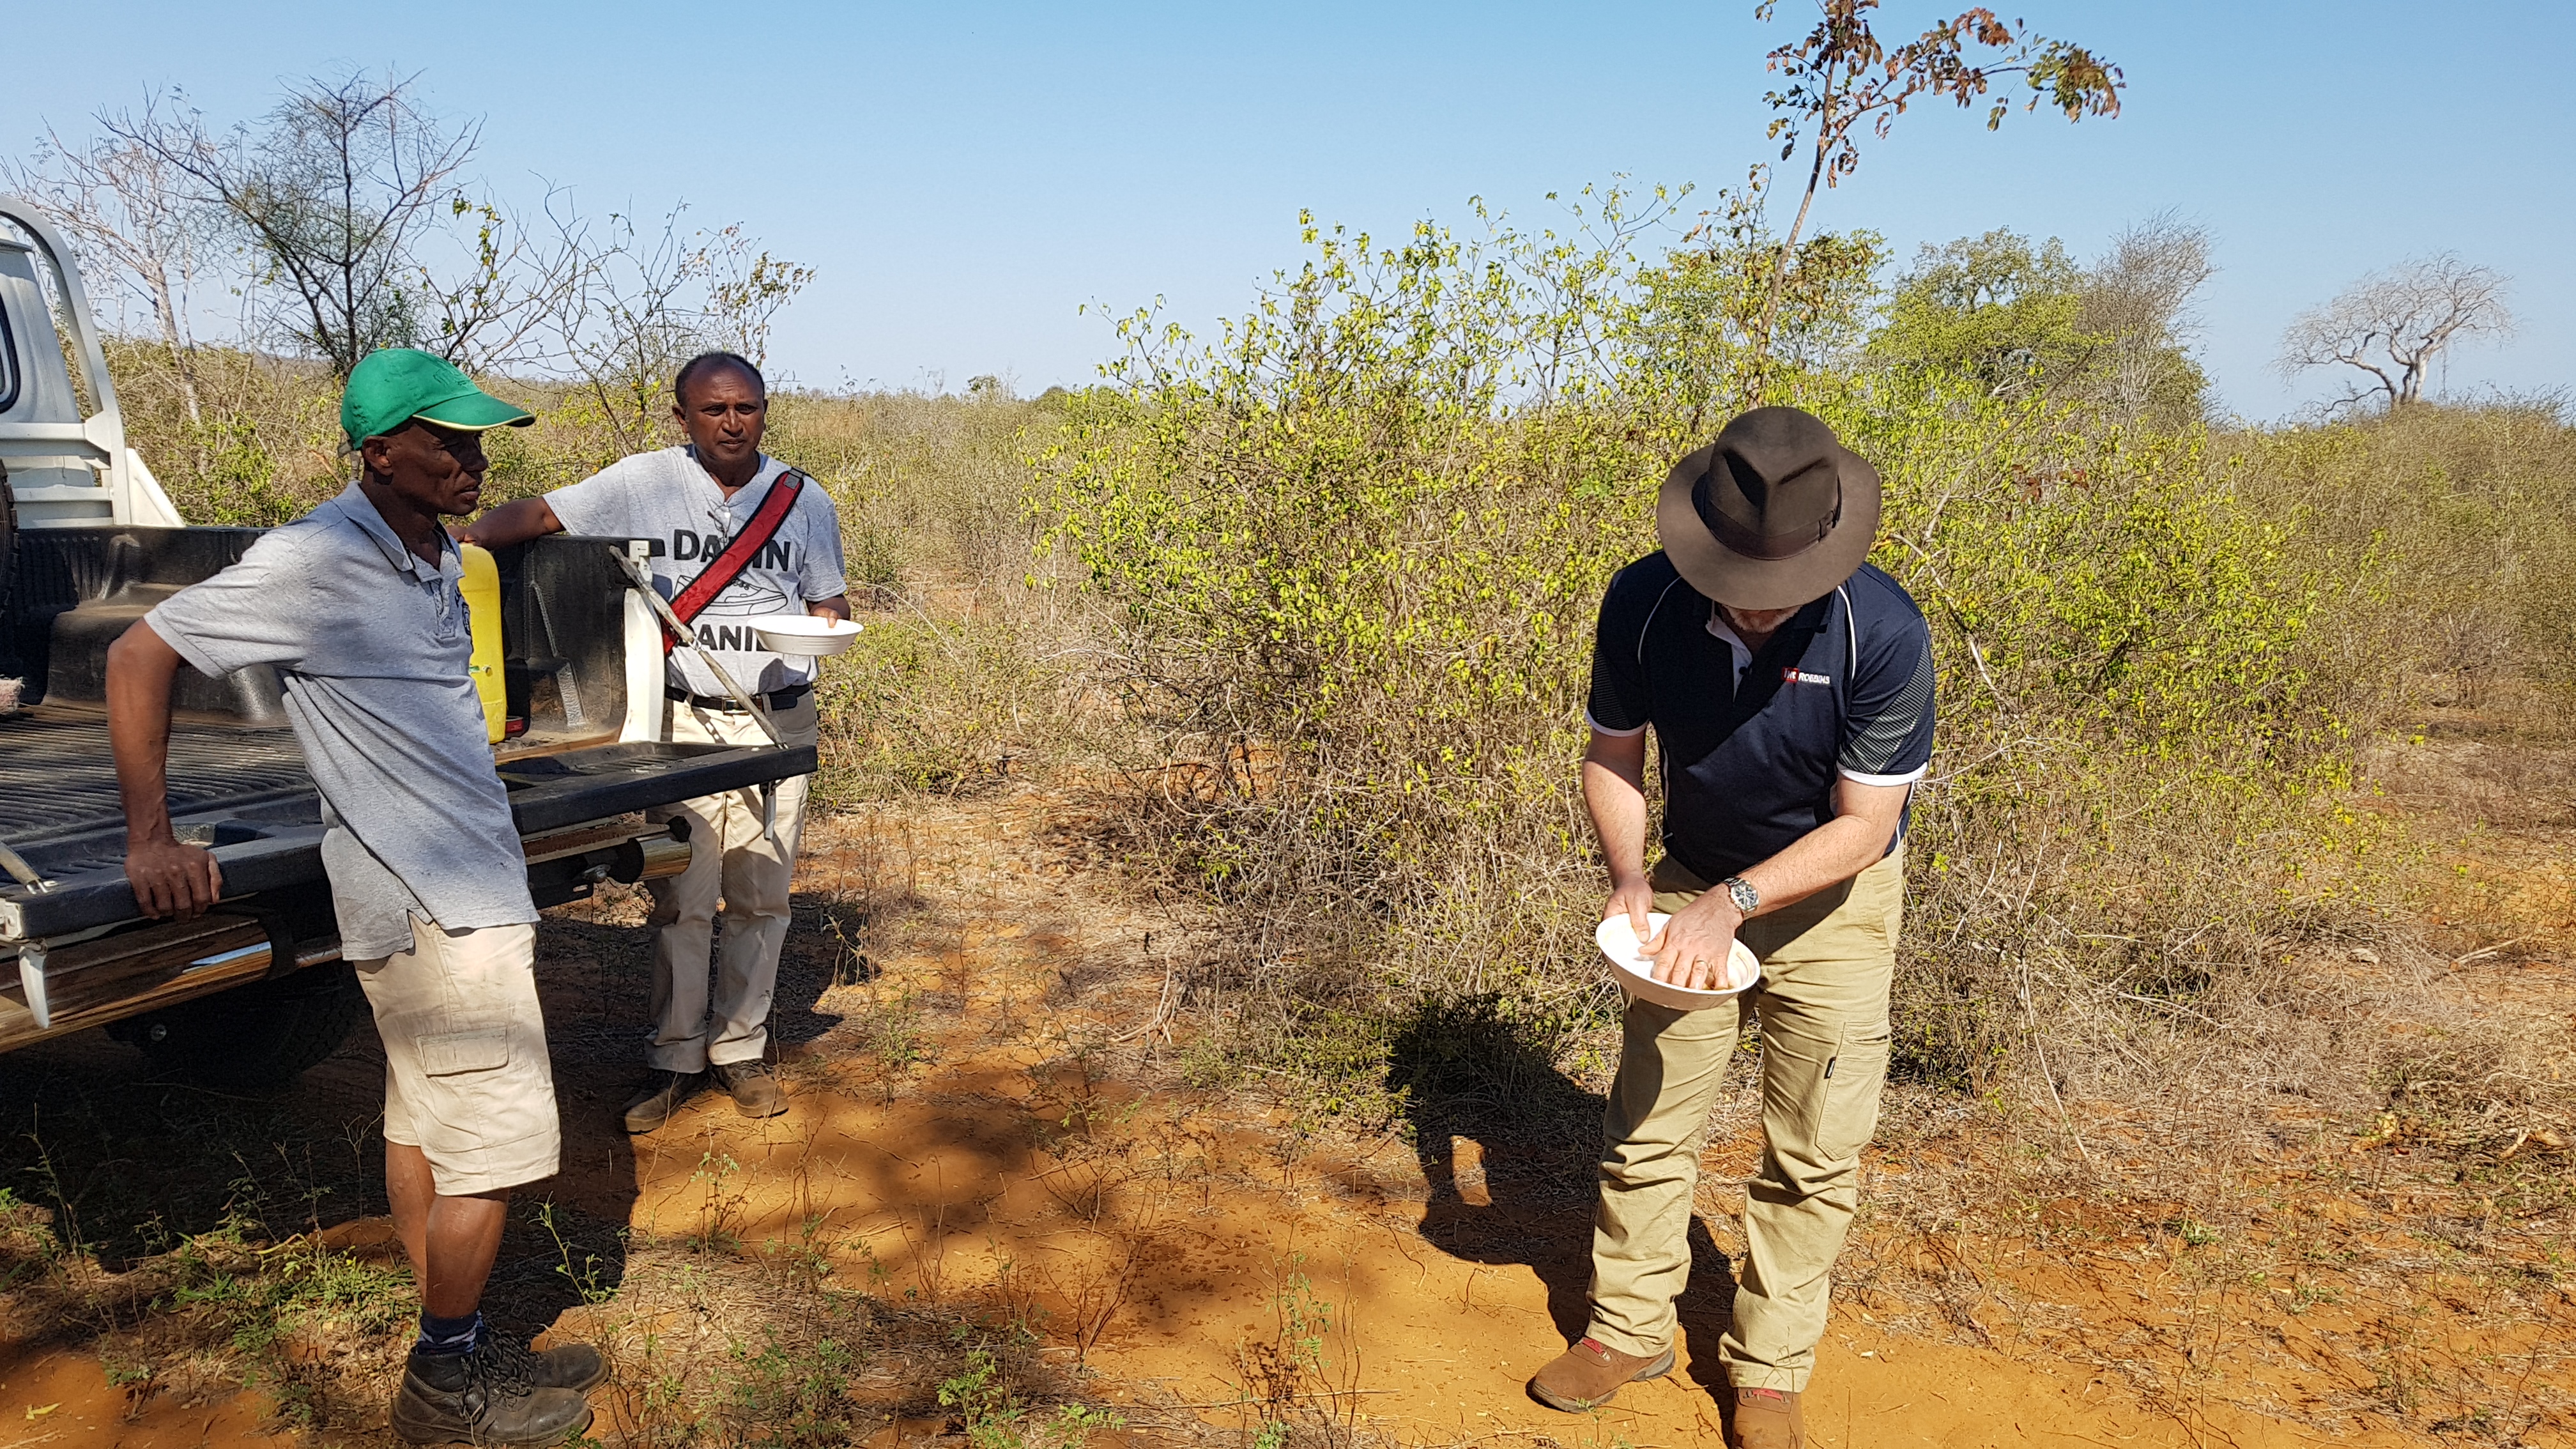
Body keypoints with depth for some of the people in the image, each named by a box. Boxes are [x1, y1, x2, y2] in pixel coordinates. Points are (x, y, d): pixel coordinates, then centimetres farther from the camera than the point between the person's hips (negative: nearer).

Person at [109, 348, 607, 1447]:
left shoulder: (435, 555, 9)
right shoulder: (314, 561, -16)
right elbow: (139, 656, -10)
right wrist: (150, 840, -10)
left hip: (465, 885, 9)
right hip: (430, 905, -9)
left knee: (426, 1126, 16)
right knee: (496, 1141, -3)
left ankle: (455, 1352, 29)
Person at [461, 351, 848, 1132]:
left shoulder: (804, 501, 5)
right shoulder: (643, 483, -1)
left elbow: (828, 603, 13)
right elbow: (535, 515, -2)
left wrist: (820, 631, -10)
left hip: (777, 721, 2)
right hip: (685, 720, -1)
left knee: (761, 897, 9)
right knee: (681, 898, 1)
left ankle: (740, 1048, 24)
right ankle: (675, 1058, 17)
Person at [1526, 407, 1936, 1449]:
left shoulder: (1884, 634, -28)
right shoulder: (1644, 602, -21)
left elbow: (1864, 824, -21)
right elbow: (1612, 757, -7)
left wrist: (1734, 901, -31)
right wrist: (1628, 877, -24)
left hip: (1833, 896, -2)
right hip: (1693, 883, 2)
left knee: (1814, 1153, 5)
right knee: (1646, 1122, 8)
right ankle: (1629, 1330, 27)